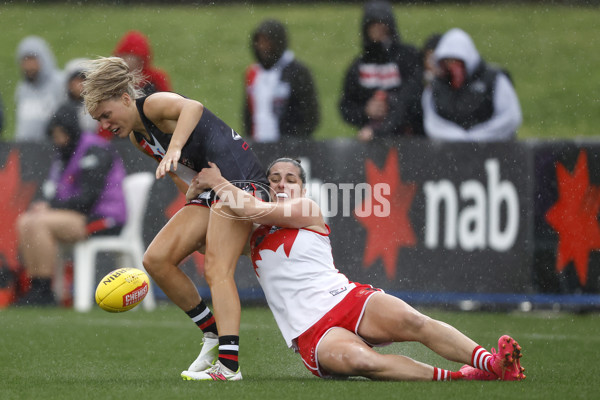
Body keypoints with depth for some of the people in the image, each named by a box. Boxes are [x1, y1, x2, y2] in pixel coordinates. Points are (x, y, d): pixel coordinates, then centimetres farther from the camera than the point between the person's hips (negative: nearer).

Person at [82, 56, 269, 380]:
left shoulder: (153, 104, -13)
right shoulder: (137, 137, 15)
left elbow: (192, 108, -36)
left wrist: (174, 149, -52)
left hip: (238, 176, -10)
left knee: (217, 269, -21)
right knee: (156, 259, 1)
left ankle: (229, 363, -30)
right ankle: (213, 334, 9)